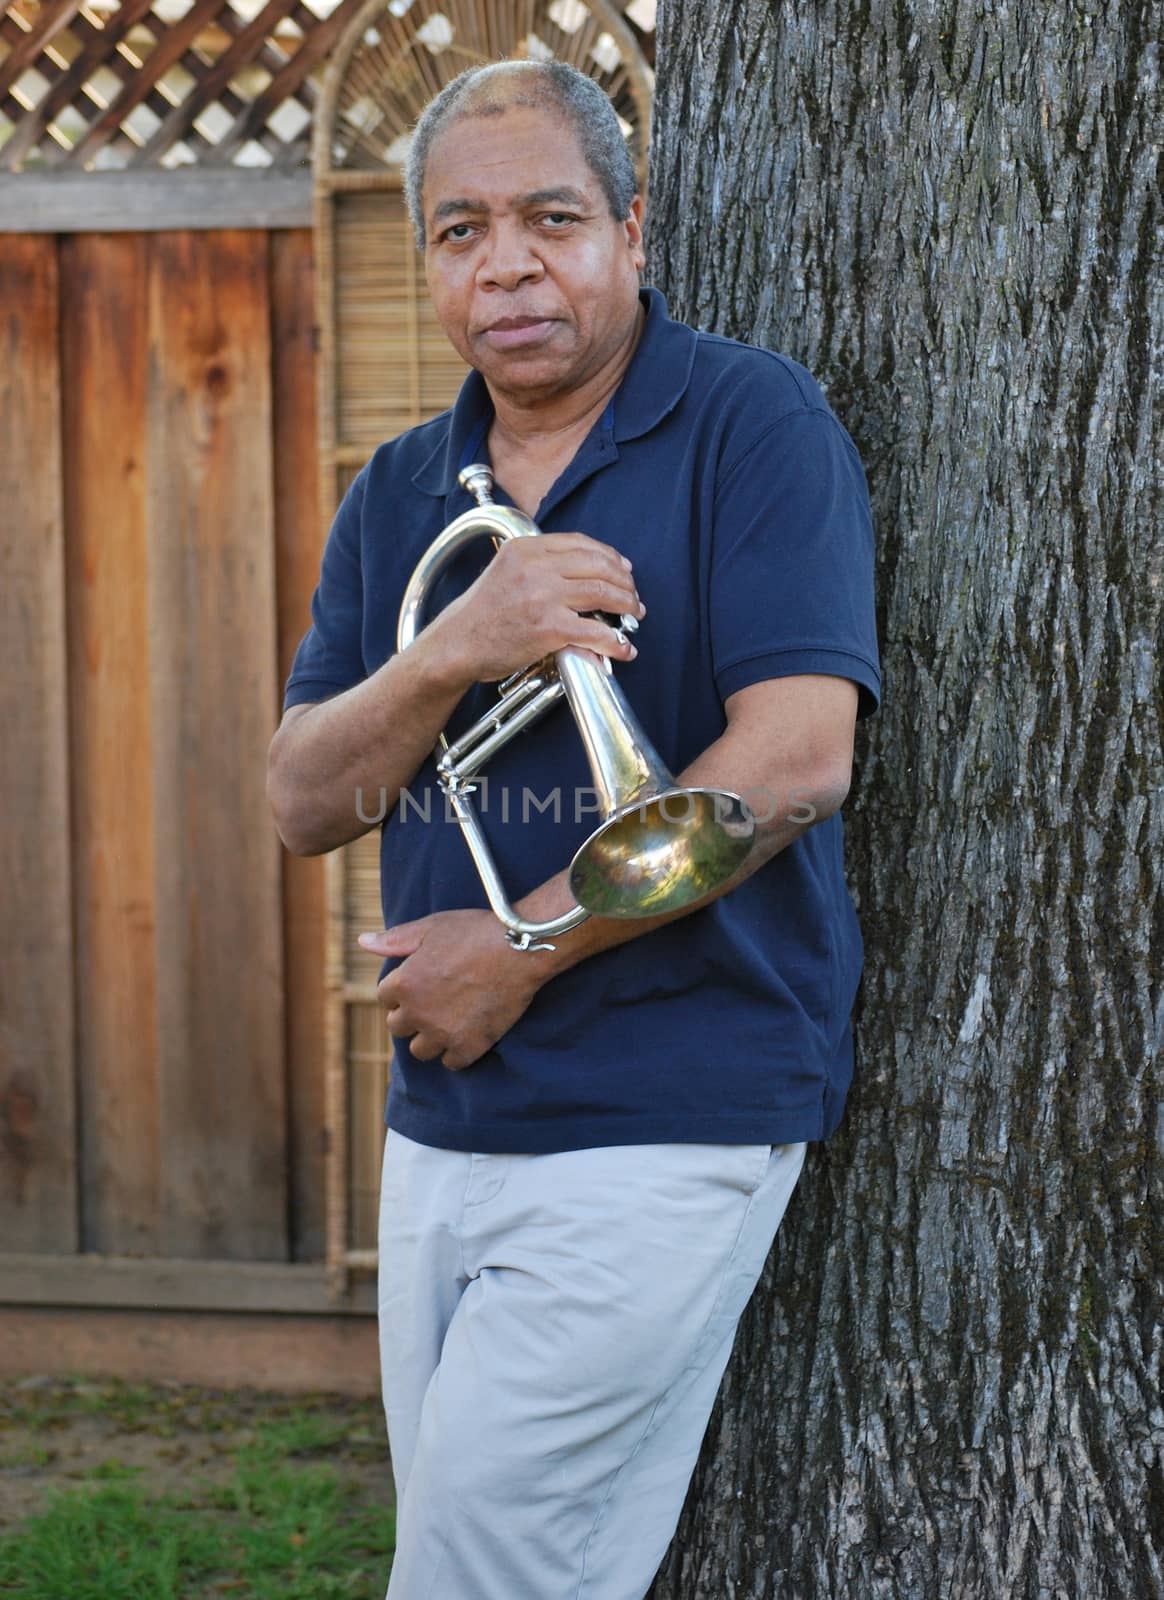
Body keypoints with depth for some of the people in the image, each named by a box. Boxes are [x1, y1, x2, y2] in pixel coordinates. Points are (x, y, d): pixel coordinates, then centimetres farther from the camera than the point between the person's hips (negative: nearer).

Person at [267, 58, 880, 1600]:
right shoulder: (398, 496, 12)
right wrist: (453, 651, -15)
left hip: (667, 1115, -7)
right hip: (443, 1117, 7)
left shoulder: (753, 422, -7)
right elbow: (304, 803, 5)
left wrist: (521, 950, -13)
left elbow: (794, 759, -17)